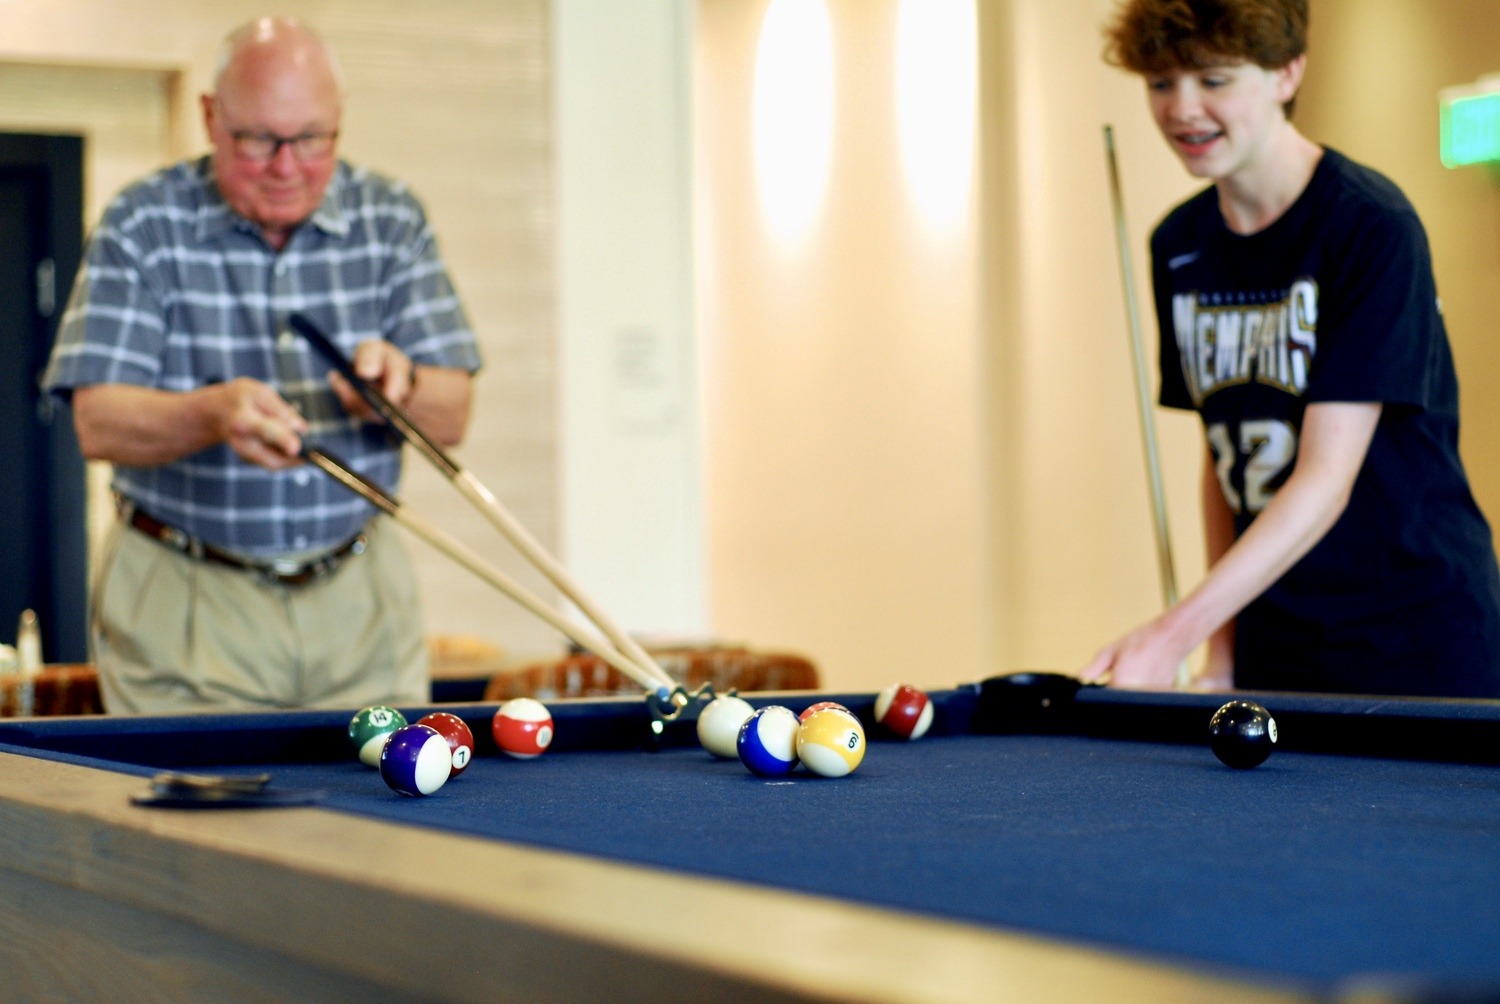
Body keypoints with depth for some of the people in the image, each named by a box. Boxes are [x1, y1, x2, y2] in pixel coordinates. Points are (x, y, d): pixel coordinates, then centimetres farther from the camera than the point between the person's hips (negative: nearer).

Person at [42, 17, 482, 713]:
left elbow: (452, 418, -1)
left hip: (361, 600, 3)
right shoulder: (142, 227, -6)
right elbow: (98, 424, -14)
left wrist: (401, 384, -24)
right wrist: (213, 413, -33)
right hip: (185, 602, -2)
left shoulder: (391, 222, 2)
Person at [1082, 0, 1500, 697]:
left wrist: (1175, 634, -29)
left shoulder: (1372, 226, -15)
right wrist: (1222, 652, 4)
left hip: (1422, 646, -5)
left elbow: (1327, 477, -20)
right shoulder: (1178, 247, 5)